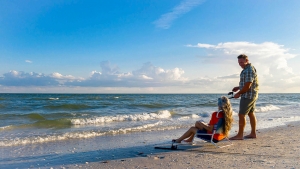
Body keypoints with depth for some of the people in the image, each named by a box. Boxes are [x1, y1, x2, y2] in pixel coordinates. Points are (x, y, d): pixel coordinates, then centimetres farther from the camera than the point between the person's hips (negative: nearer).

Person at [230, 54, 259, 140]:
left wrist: (239, 93, -11)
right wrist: (238, 87, 12)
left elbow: (247, 86, -23)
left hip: (248, 96, -11)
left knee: (241, 115, -6)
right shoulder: (249, 68, 14)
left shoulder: (249, 70, -20)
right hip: (252, 95, 11)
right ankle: (253, 133, 21)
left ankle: (240, 135, 0)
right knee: (251, 114, 14)